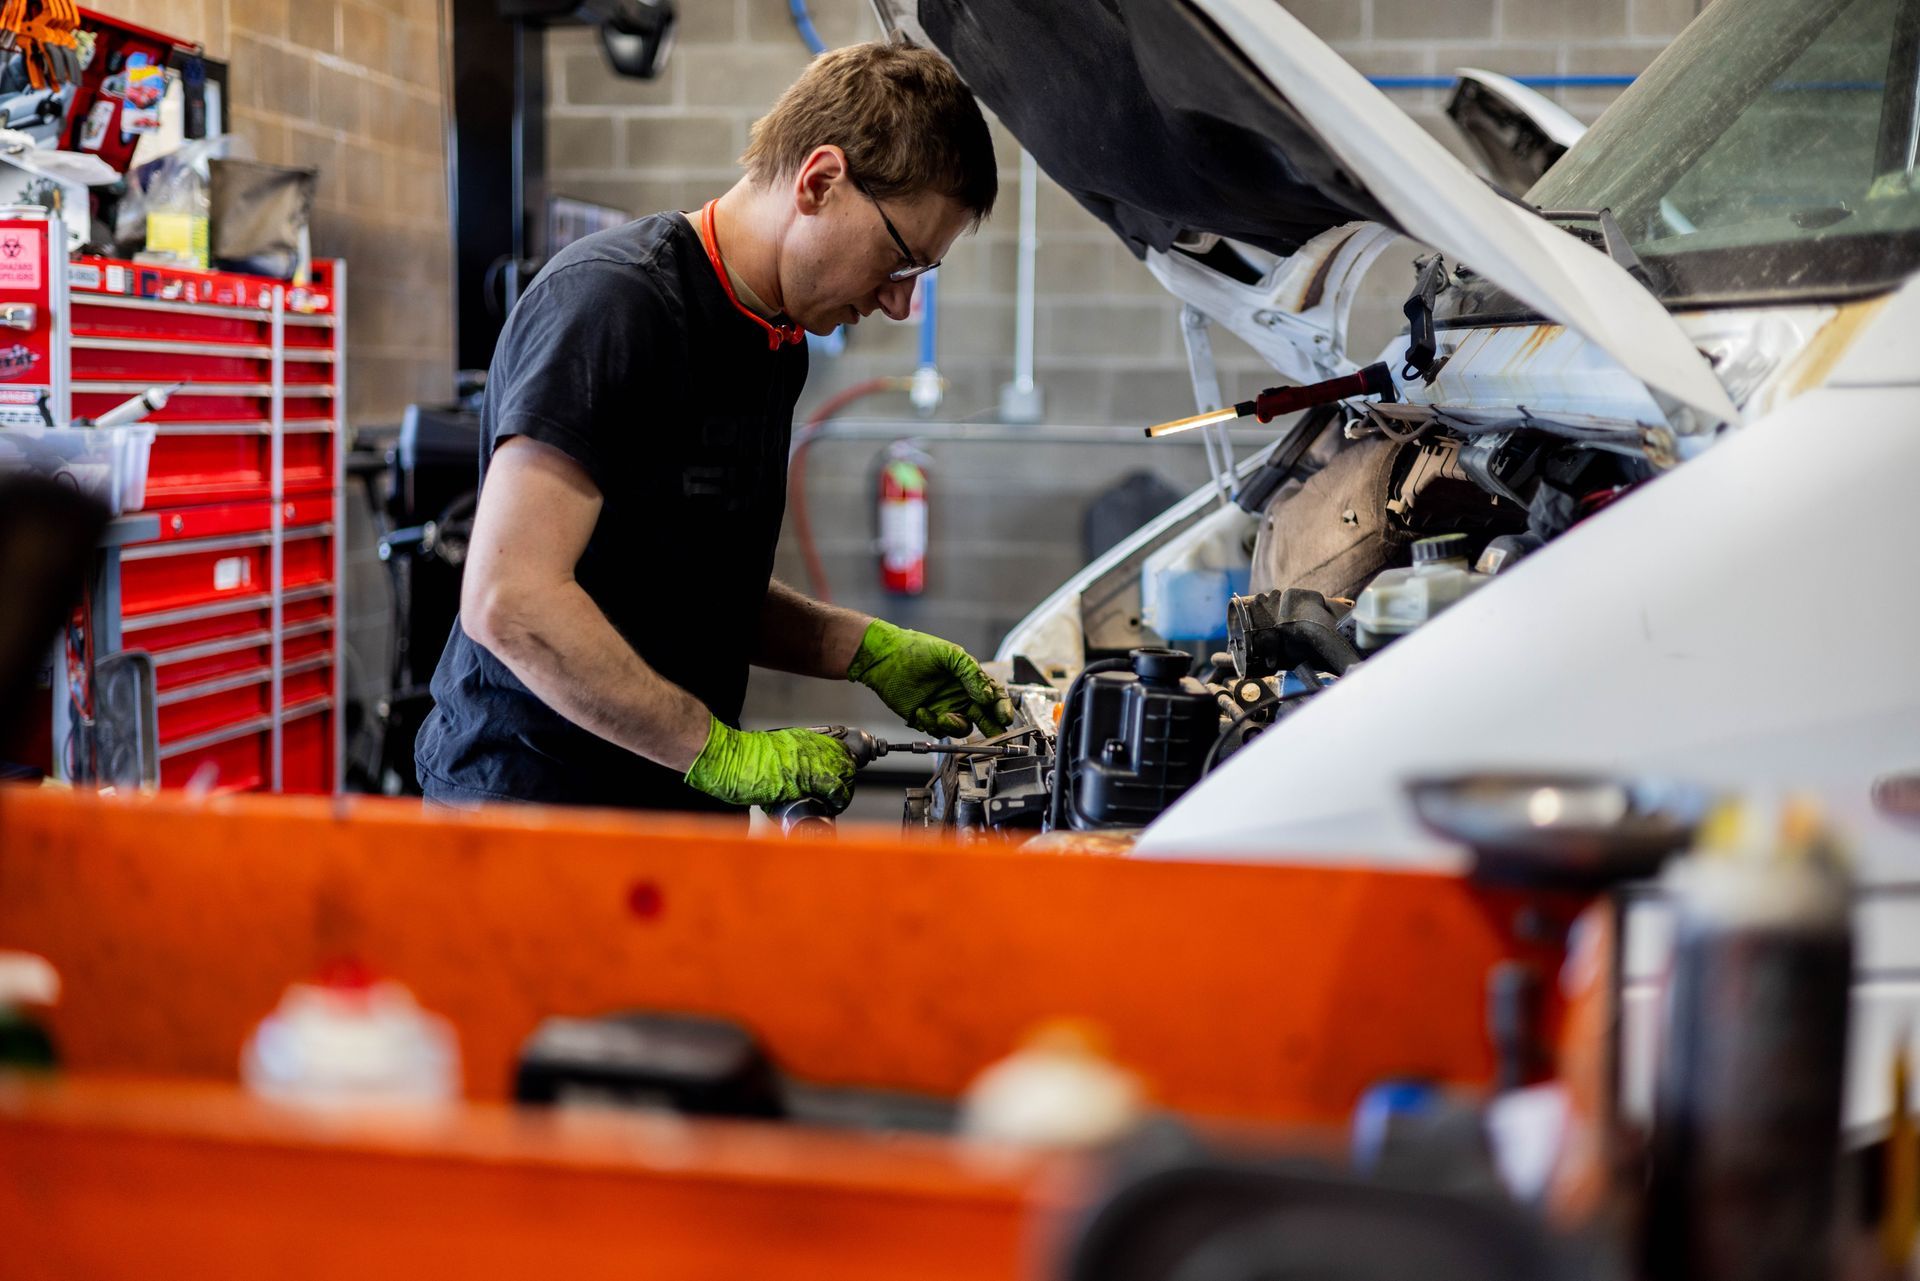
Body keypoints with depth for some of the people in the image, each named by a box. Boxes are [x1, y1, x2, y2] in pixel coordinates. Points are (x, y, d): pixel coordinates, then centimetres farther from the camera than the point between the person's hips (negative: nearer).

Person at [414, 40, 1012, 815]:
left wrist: (871, 652, 7)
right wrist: (722, 753, -22)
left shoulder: (776, 344, 12)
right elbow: (510, 602, -26)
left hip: (671, 802, 9)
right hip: (534, 799, -8)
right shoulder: (610, 302, -18)